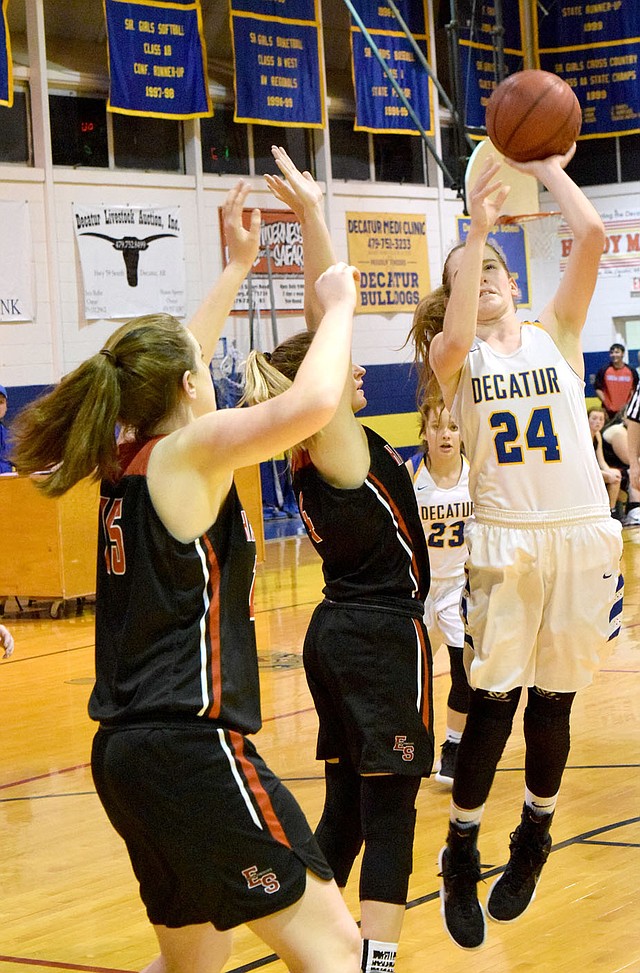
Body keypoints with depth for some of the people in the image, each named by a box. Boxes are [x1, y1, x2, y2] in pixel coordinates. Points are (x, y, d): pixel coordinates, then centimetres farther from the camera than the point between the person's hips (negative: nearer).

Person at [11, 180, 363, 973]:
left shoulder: (125, 459, 12)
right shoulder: (188, 451, -10)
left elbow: (168, 364, 31)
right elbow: (311, 402, -24)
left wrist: (235, 267, 36)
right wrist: (337, 305, -7)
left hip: (128, 749, 9)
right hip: (190, 749, -9)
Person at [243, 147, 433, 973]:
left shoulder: (316, 449, 6)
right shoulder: (335, 444, -15)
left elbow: (322, 326, 9)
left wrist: (309, 213, 9)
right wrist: (313, 215, -21)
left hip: (339, 630, 9)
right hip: (383, 635, -9)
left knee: (346, 802, 13)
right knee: (389, 804, -7)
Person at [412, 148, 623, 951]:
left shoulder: (555, 336, 9)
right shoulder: (455, 357, 5)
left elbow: (591, 236, -4)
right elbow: (456, 338, -21)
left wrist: (547, 168, 1)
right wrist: (476, 225, -20)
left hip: (583, 536, 2)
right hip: (504, 540, -2)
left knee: (552, 702, 9)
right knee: (492, 703, -4)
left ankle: (533, 841, 28)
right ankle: (461, 856, 11)